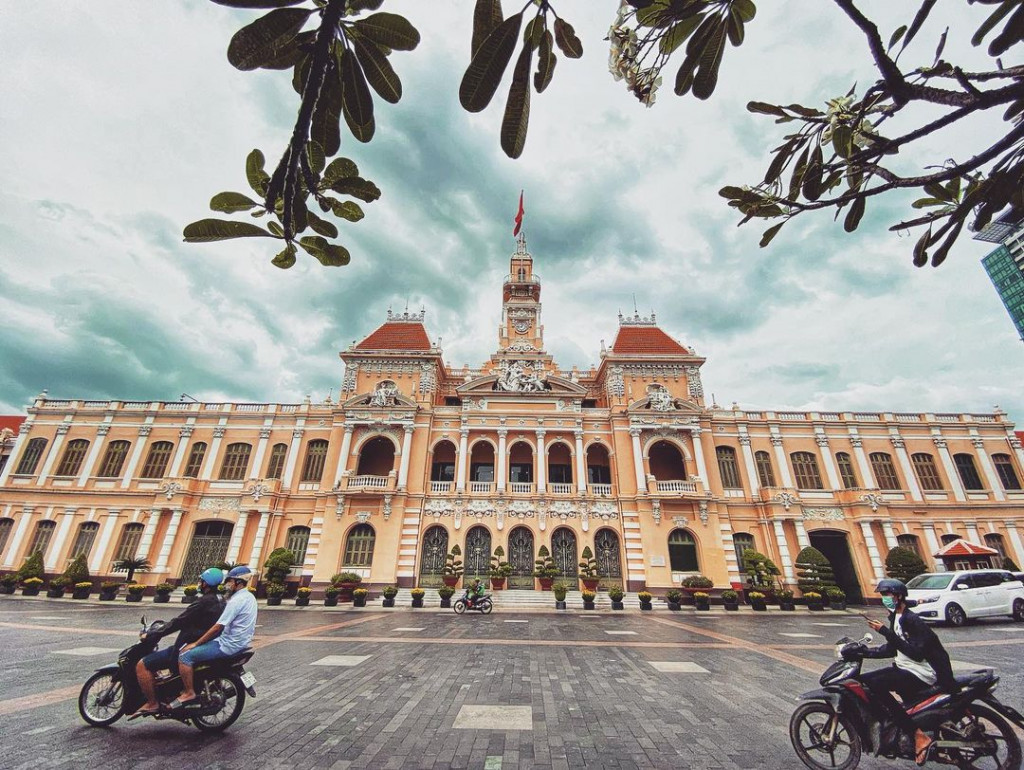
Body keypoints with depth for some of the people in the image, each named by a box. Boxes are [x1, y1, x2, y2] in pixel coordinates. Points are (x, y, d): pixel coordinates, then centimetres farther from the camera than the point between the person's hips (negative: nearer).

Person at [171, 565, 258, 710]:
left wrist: (195, 644, -10)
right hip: (239, 642, 10)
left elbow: (218, 627, -21)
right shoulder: (249, 597, 10)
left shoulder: (237, 600, -21)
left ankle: (189, 694, -2)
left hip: (228, 644, -10)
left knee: (185, 656, -9)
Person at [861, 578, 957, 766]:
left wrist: (886, 632, -29)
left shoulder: (912, 620, -18)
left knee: (876, 685, -28)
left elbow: (917, 653, -26)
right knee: (862, 680, 4)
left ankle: (919, 736, -19)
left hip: (921, 674, -9)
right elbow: (891, 650, 18)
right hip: (904, 668, 9)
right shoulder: (895, 618, 11)